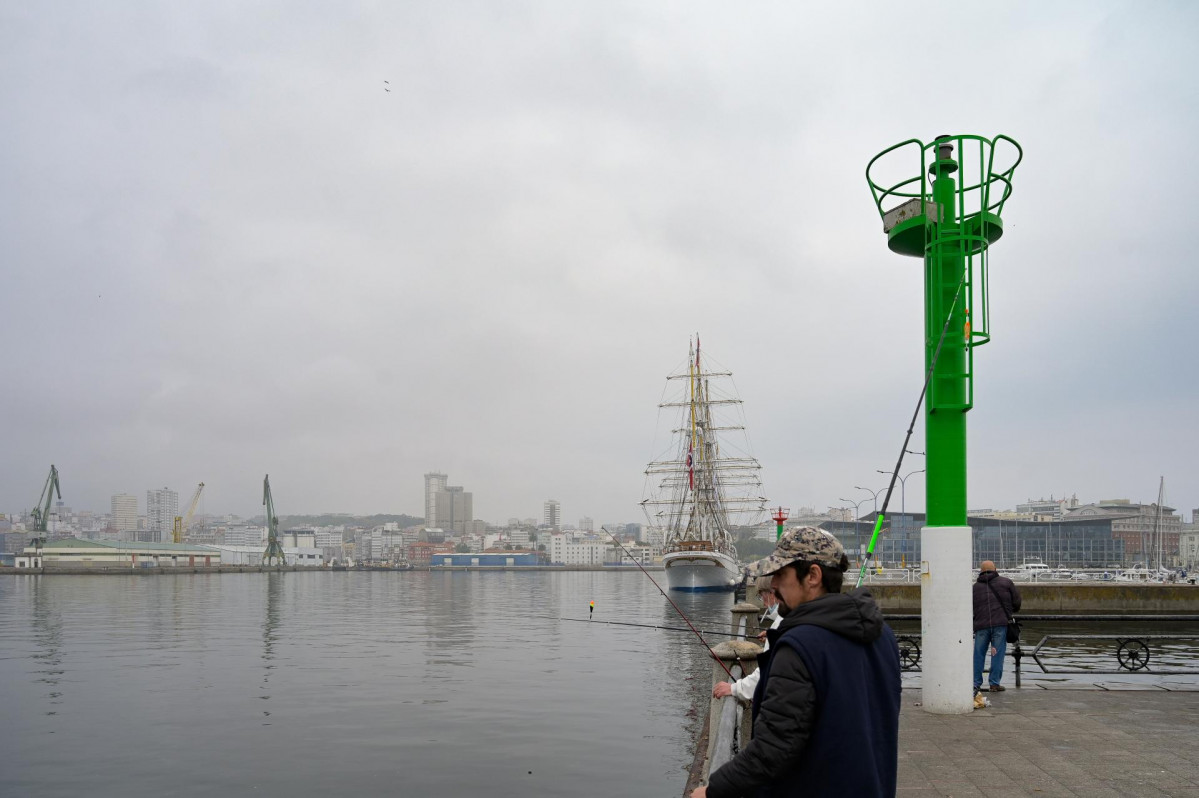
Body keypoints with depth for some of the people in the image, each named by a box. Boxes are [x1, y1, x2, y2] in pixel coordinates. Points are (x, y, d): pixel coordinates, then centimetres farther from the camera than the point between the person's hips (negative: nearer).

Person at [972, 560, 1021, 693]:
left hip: (981, 625, 2)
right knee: (998, 653, 3)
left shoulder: (975, 587, 14)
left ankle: (976, 683, 9)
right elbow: (1016, 601, 9)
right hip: (1000, 623, -2)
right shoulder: (1006, 582, 9)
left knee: (978, 654, 8)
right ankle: (995, 684, 3)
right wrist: (1013, 611, 29)